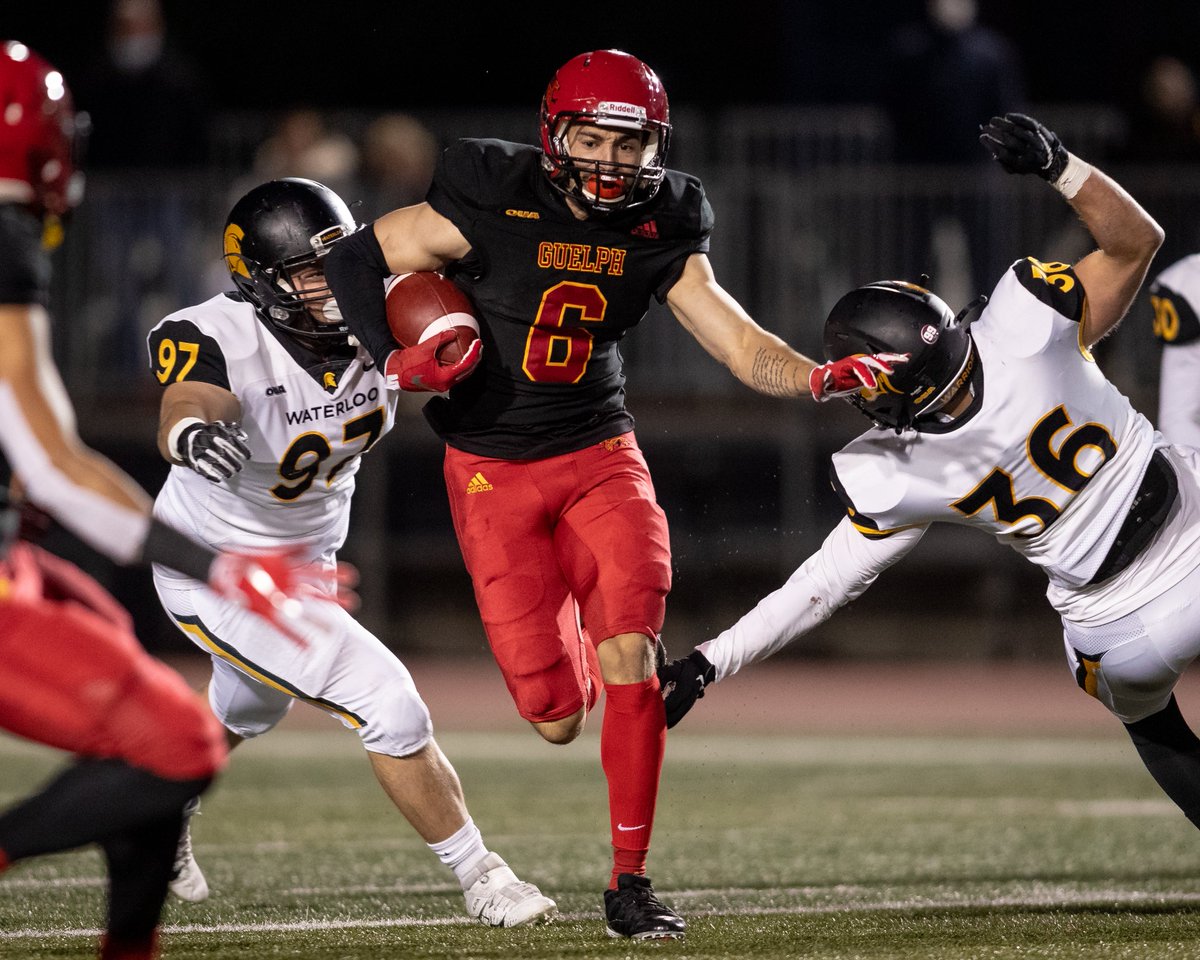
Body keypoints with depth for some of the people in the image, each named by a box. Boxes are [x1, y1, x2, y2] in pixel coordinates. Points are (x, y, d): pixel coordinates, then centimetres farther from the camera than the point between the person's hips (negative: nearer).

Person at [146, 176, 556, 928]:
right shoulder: (221, 341, -34)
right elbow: (183, 411, -53)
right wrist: (192, 434, -77)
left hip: (308, 557, 8)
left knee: (248, 712, 34)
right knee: (389, 707, -16)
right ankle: (481, 879, -1)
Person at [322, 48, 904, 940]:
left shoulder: (659, 230, -3)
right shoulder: (493, 204, -14)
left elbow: (738, 343, -6)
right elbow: (356, 259, -5)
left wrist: (818, 377, -25)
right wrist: (395, 359, -19)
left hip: (600, 455, 2)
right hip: (494, 468, -2)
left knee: (631, 657, -20)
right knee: (560, 714, -4)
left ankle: (631, 880, -8)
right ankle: (566, 651, 37)